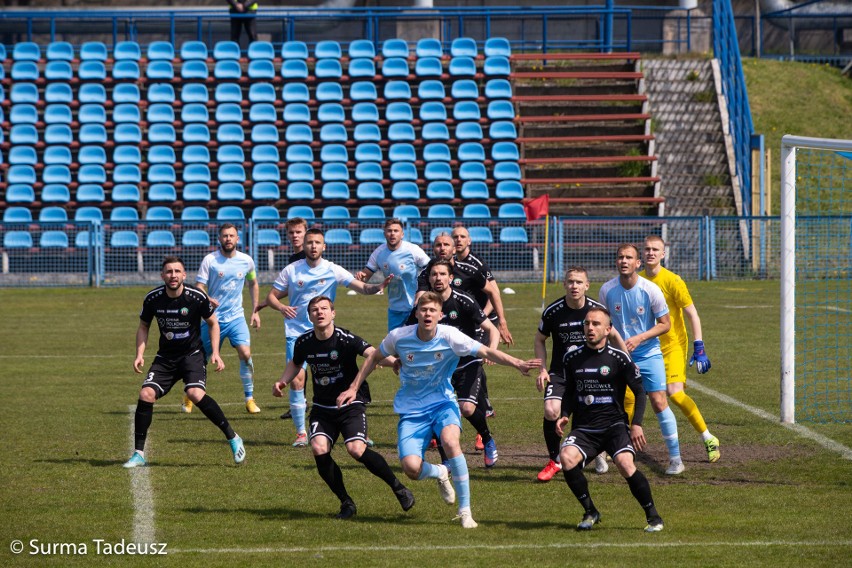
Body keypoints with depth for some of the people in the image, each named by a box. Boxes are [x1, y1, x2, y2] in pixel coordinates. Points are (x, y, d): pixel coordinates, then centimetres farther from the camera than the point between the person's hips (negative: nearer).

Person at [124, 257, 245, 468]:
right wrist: (140, 354, -4)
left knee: (196, 393, -28)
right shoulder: (152, 299, -8)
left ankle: (233, 438, -13)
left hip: (192, 354, -3)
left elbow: (213, 323, 3)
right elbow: (143, 326, 10)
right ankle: (138, 454, -4)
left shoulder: (197, 297, -14)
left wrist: (215, 353, -7)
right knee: (146, 394, -15)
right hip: (165, 357, 3)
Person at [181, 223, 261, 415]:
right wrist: (207, 299, -31)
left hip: (236, 317, 1)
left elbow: (253, 284, 18)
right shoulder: (210, 260, -7)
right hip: (213, 317, -1)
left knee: (245, 354, -18)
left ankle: (249, 398, -5)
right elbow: (199, 286, -10)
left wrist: (255, 311, 14)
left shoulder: (246, 261, 1)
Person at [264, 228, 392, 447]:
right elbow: (272, 296, 5)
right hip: (296, 332, 0)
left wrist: (377, 287, -28)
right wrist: (281, 307, -17)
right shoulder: (291, 270, 0)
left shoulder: (333, 270, -2)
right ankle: (301, 432, 4)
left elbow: (361, 287, -6)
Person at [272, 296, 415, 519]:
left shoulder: (345, 339, -16)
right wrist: (282, 382, 6)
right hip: (322, 408, 4)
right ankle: (346, 503, -2)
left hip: (351, 405, -4)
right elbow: (295, 363, 22)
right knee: (319, 449, -20)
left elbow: (372, 354, -31)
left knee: (357, 450, -24)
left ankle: (398, 488, -1)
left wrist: (394, 362, -51)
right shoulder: (304, 342, -1)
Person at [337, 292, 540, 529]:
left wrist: (517, 364, -36)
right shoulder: (399, 337, -9)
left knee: (450, 441, -34)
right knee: (411, 468, -20)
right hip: (411, 409, 1)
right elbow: (374, 358, 10)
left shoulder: (449, 336, -14)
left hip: (442, 402, -1)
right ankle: (440, 474, 21)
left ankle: (465, 510, -21)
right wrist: (353, 389, 9)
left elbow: (486, 352, -21)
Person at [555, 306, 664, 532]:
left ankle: (653, 517, -10)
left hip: (614, 425, -3)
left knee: (625, 463, -30)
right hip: (583, 428, 3)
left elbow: (640, 392, 3)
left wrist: (636, 425, -7)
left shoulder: (619, 358, -3)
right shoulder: (572, 358, 8)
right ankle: (590, 512, -7)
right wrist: (565, 415, 4)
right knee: (567, 458, -28)